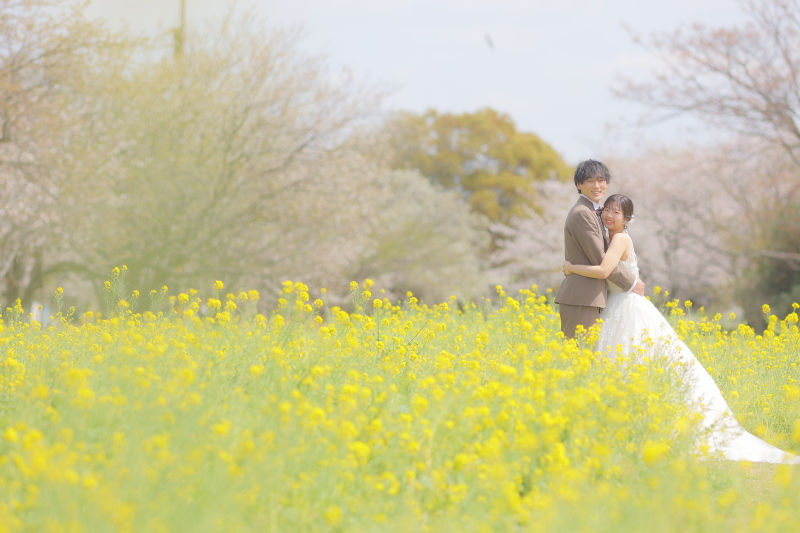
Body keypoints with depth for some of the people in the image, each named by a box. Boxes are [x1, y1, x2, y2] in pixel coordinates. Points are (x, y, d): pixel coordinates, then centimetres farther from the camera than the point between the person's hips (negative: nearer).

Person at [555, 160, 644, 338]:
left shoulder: (593, 212, 20)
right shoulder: (581, 213, -12)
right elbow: (600, 260, -13)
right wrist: (631, 282, -4)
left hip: (589, 298, 10)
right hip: (581, 299, -10)